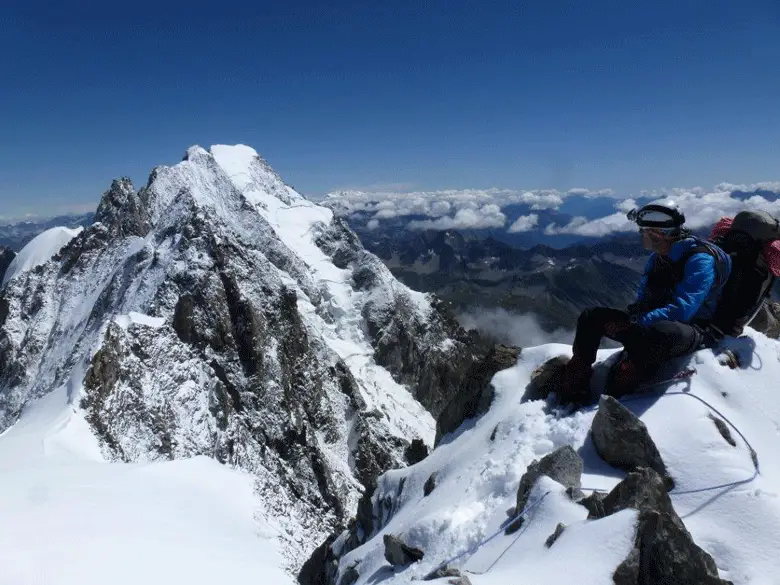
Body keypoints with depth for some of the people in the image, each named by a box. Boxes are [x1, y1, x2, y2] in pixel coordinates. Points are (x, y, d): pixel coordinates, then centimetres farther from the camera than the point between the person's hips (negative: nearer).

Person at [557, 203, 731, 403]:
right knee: (591, 317, -5)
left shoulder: (700, 260, -15)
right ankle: (572, 391, -15)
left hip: (689, 333, -8)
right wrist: (634, 316, -5)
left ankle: (613, 399, -36)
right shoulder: (657, 258, 10)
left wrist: (635, 325, -28)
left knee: (660, 332, -43)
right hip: (652, 324, 8)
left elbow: (681, 311, -26)